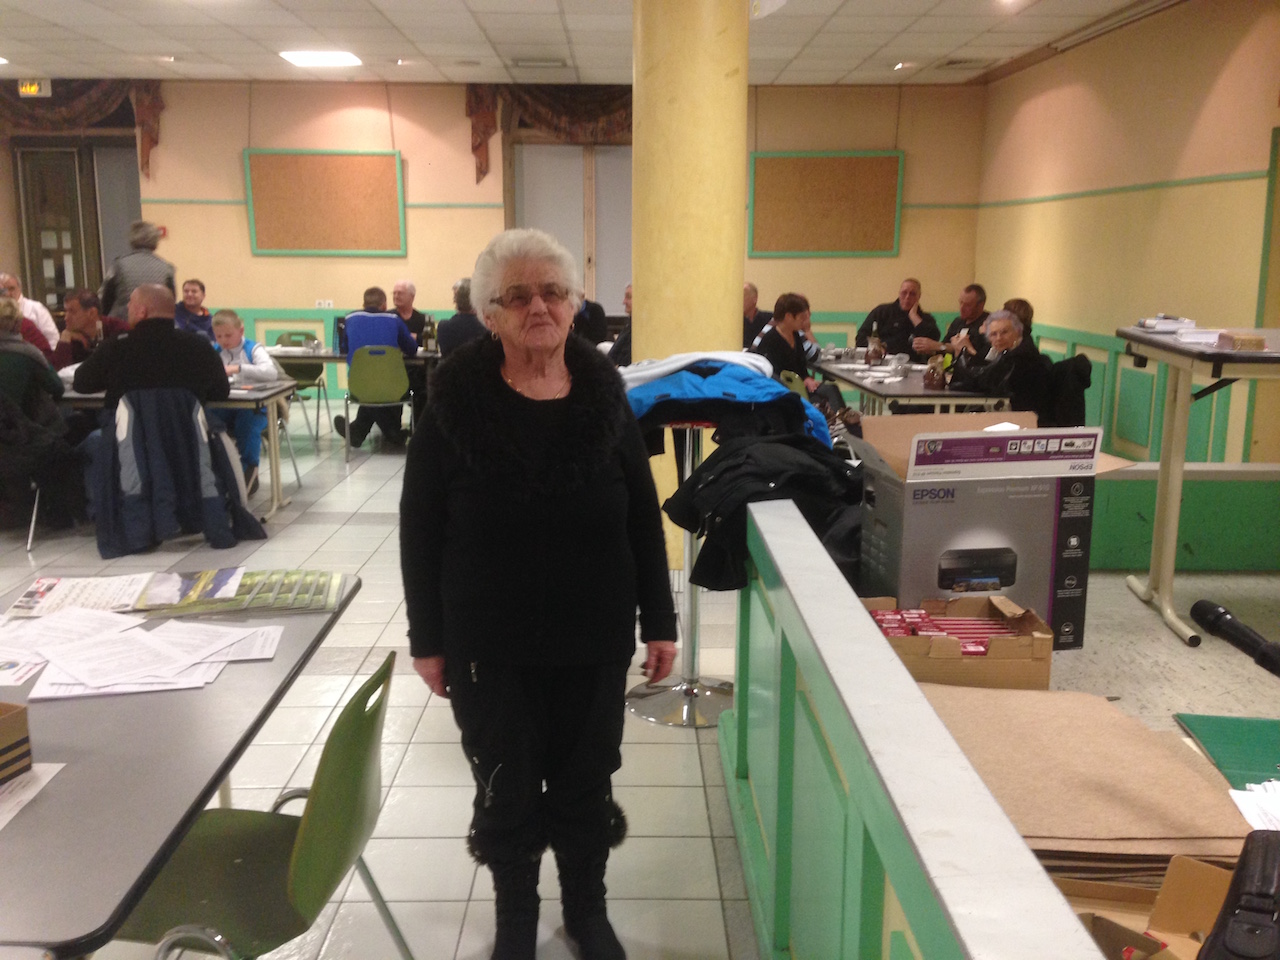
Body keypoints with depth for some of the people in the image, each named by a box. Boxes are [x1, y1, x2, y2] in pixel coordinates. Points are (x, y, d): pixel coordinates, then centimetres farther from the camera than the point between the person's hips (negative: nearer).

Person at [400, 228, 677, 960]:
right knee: (507, 789, 14)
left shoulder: (604, 396, -2)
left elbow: (644, 517, 3)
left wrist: (659, 620, 2)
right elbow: (420, 528, -4)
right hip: (490, 643, -1)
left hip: (595, 638, 2)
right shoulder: (456, 402, -8)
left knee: (585, 783, 15)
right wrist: (427, 638, -4)